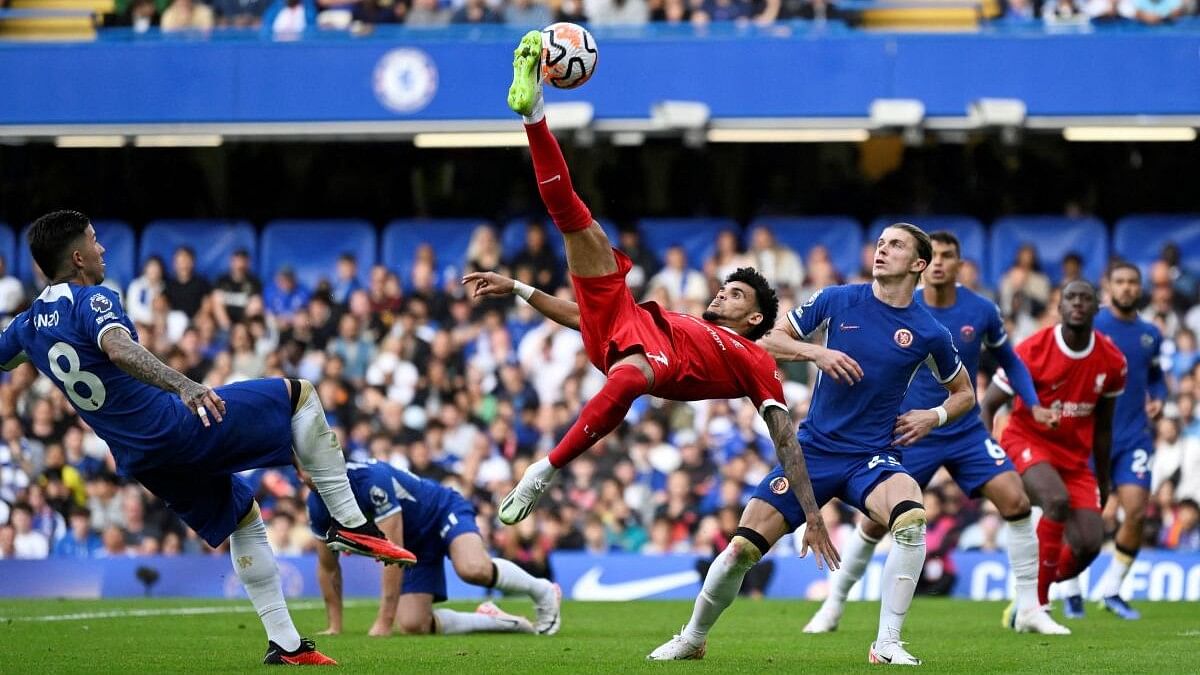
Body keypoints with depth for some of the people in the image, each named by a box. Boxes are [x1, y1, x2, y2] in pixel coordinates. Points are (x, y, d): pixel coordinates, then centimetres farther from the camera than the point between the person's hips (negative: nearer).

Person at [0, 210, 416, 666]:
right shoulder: (91, 301, -16)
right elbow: (118, 349, -37)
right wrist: (182, 385, -51)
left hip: (140, 463, 9)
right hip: (175, 425, -9)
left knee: (243, 515, 24)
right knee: (299, 394, 2)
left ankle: (284, 643, 17)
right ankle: (348, 522, -3)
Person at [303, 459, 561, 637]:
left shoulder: (372, 479, -33)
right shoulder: (318, 506, -10)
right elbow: (328, 567, 7)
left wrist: (383, 622, -32)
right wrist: (335, 627, 6)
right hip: (416, 547, 7)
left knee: (473, 569, -39)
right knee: (412, 625, -14)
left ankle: (542, 591, -9)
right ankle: (499, 621, 7)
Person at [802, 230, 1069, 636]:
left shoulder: (982, 311, -6)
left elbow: (1009, 361, 10)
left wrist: (1034, 405, 0)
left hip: (967, 432, 1)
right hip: (912, 435, -1)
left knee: (1017, 502, -15)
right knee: (876, 523, -4)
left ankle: (1029, 610, -6)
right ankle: (831, 609, 15)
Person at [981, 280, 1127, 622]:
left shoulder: (1112, 362, -3)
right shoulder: (1033, 351, -15)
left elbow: (1102, 426, 12)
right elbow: (987, 405, -10)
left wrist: (1103, 483, 17)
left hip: (1074, 458, 5)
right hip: (1027, 443, -5)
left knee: (1088, 544, -11)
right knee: (1058, 500, -34)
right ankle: (1035, 605, -24)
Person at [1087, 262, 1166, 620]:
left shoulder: (1150, 334, 9)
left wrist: (1158, 398, 3)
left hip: (1134, 436, 3)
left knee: (1136, 512, -10)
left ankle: (1111, 590, 8)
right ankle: (1071, 589, 21)